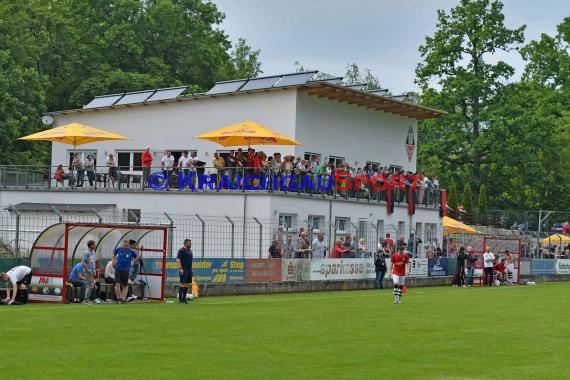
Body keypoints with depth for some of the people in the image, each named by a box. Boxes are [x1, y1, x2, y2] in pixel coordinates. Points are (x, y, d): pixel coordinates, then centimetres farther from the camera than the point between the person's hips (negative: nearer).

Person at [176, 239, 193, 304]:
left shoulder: (189, 250, 17)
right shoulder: (181, 250, -9)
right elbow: (178, 260, -15)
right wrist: (180, 268, -21)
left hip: (189, 269, 8)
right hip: (183, 269, -8)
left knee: (187, 284, 7)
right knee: (183, 283, -9)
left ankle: (184, 298, 10)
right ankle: (180, 299, -7)